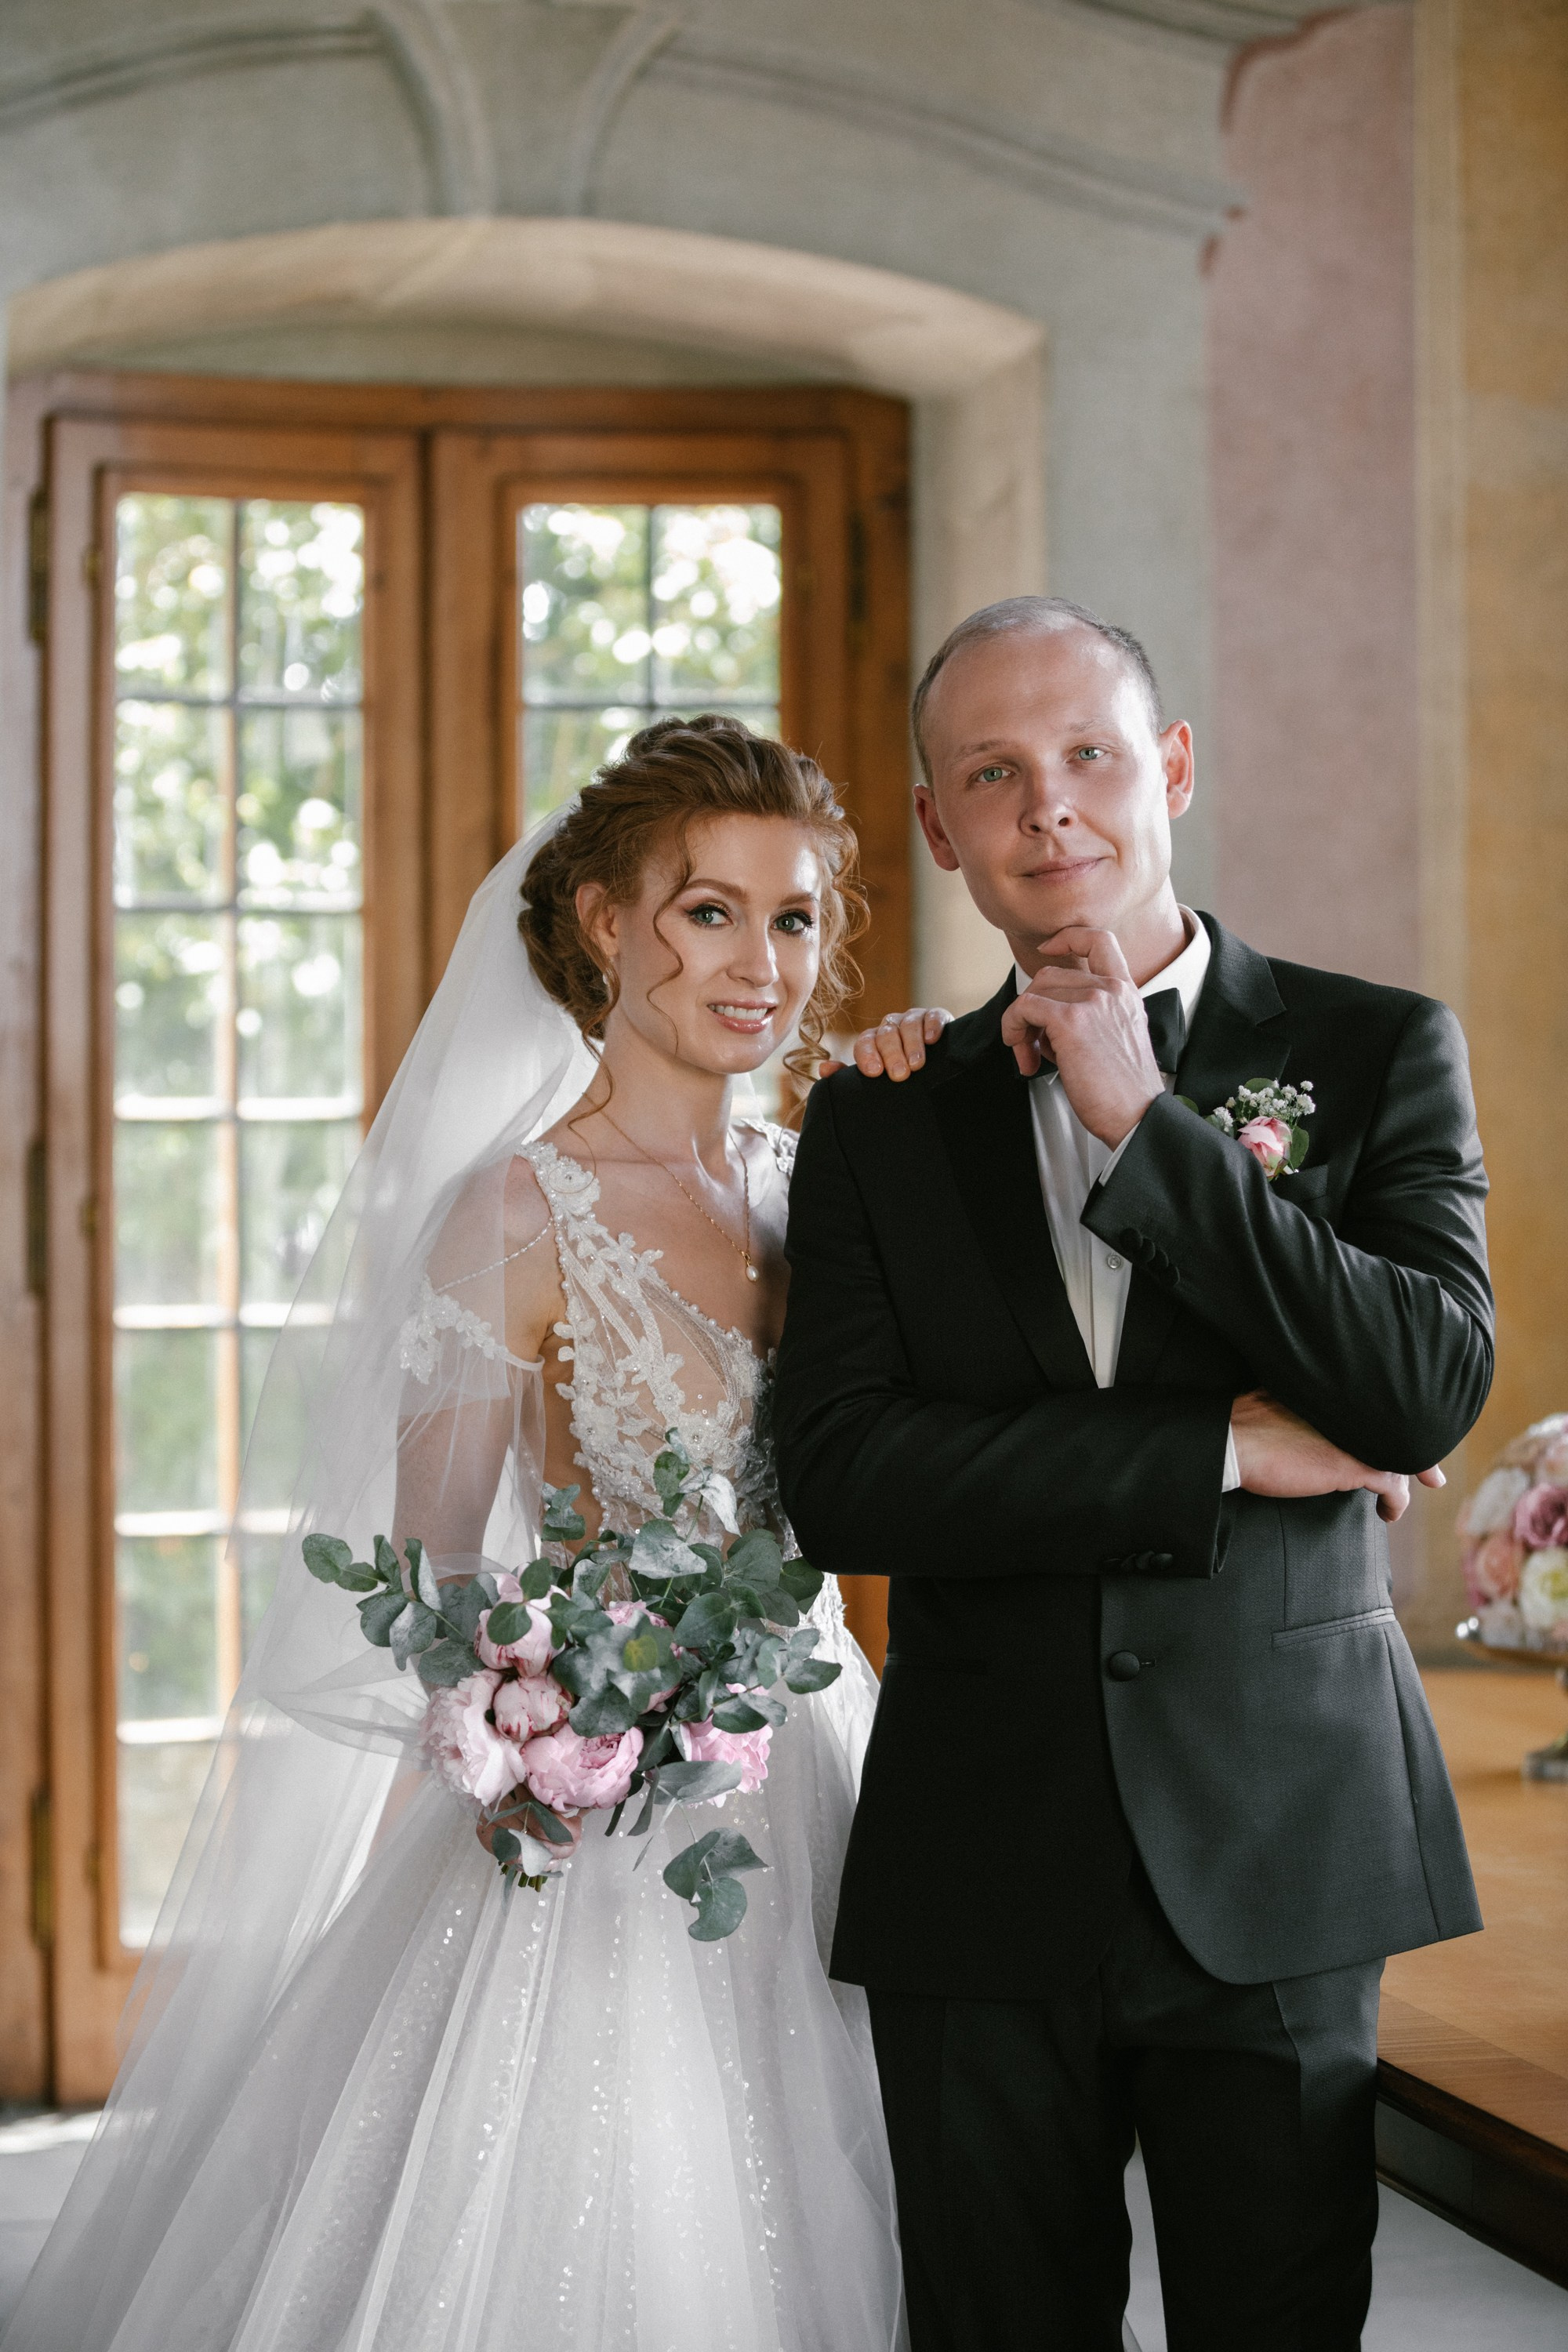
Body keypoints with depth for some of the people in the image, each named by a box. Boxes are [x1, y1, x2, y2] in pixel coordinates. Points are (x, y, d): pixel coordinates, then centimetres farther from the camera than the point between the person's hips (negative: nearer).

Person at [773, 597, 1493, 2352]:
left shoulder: (1373, 1054, 2)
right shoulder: (880, 1119, 6)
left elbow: (1432, 1388, -12)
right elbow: (836, 1480, -7)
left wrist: (1143, 1123, -13)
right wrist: (1224, 1447, -13)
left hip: (1274, 1858, -1)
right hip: (979, 1870, 1)